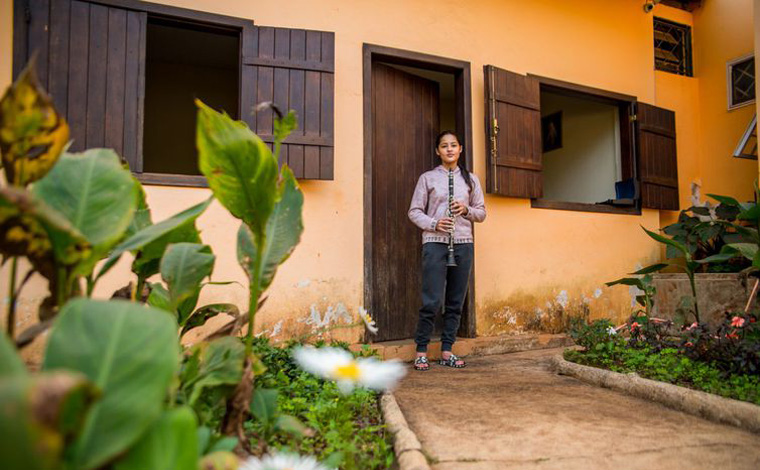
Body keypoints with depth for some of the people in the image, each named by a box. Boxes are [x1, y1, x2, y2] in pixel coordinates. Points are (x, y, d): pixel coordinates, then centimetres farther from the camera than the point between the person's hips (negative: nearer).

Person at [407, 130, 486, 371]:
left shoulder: (471, 179, 14)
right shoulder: (427, 178, 6)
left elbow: (481, 213, 15)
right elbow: (414, 211, 4)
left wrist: (466, 210, -6)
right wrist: (434, 224, -12)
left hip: (463, 243, 3)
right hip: (434, 243, -3)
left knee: (456, 301, 5)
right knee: (432, 301, -7)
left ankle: (446, 351, 16)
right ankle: (421, 351, 6)